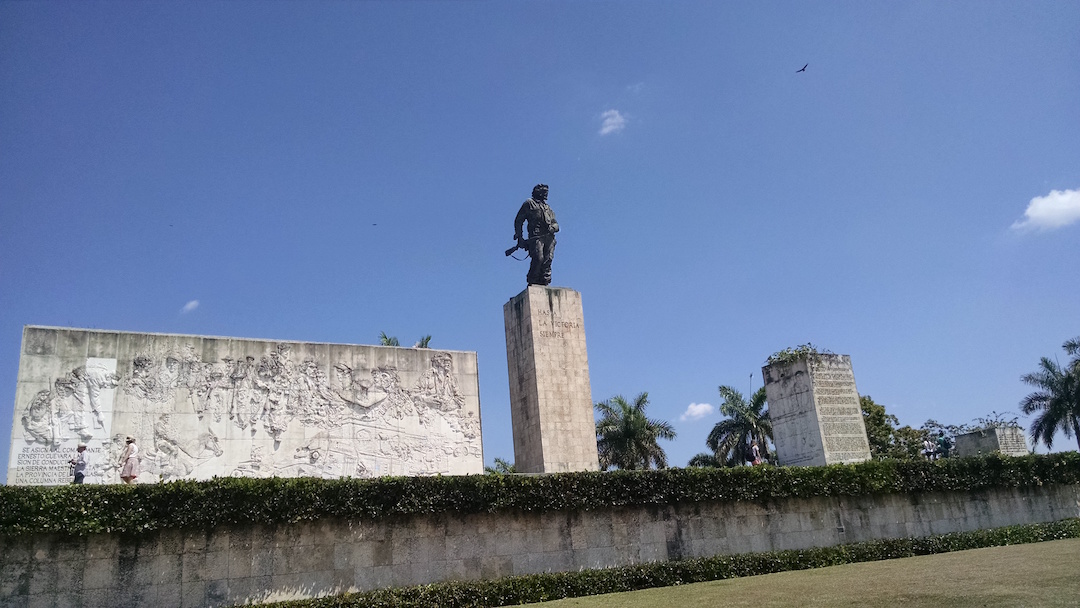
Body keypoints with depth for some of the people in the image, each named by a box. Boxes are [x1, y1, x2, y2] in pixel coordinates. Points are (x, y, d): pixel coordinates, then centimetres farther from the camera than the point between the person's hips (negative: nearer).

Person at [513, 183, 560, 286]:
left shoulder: (548, 208, 31)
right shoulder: (529, 204, 14)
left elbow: (555, 223, 26)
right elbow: (518, 221, 10)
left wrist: (553, 227, -1)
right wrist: (519, 237, -1)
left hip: (549, 238, 5)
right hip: (536, 236, -5)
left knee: (547, 261, -6)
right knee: (538, 258, -20)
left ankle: (544, 284, -7)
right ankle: (532, 282, -12)